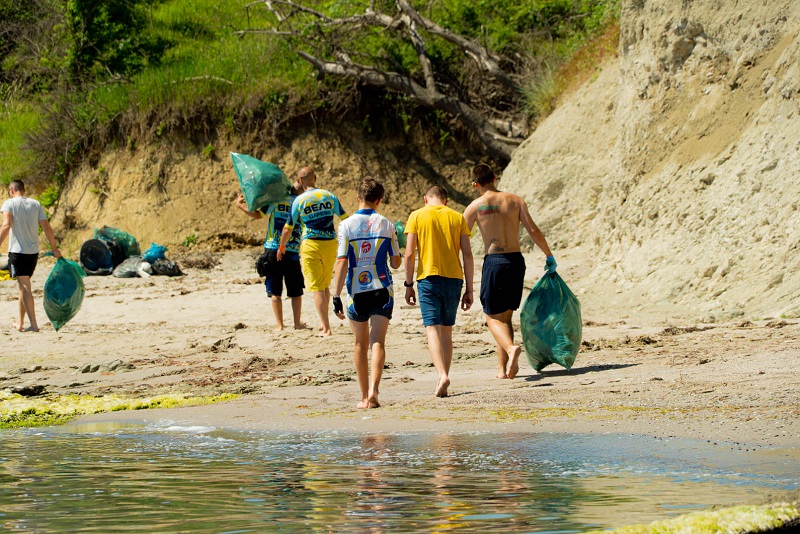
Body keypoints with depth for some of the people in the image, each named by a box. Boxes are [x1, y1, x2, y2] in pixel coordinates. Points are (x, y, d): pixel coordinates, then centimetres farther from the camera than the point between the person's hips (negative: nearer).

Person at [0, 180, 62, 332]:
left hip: (17, 250, -5)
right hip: (33, 251, 5)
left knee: (24, 285, -7)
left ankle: (33, 324, -16)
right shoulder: (36, 204, 9)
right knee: (24, 285, 18)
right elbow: (46, 227, 5)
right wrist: (55, 248, 10)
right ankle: (20, 323, 24)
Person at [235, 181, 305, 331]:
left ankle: (279, 324, 3)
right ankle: (297, 323, 14)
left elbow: (258, 214, -8)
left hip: (273, 250, -1)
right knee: (296, 290, 12)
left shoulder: (276, 199, -3)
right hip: (293, 252, 1)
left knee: (275, 291, 5)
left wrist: (240, 205, 4)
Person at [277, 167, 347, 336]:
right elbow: (344, 219, 7)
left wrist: (281, 247, 18)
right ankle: (323, 322, 30)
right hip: (330, 244, 4)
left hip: (311, 245, -4)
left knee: (317, 287, -2)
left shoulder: (299, 200, -4)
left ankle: (326, 328, -7)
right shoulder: (329, 196, 4)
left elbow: (288, 228, 3)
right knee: (326, 285, 20)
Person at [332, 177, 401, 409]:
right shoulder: (387, 225, 0)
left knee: (360, 343, 13)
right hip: (382, 291, 0)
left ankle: (364, 396, 17)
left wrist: (336, 296, -8)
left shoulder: (347, 225, -5)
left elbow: (342, 262, -10)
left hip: (356, 292, 0)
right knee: (378, 342, -4)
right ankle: (373, 389, -24)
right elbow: (396, 263, 6)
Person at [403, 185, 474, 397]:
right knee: (447, 331, 12)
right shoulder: (457, 218, 7)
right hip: (453, 278, 3)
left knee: (432, 329, -7)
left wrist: (409, 285, 3)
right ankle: (443, 383, 12)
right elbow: (467, 254, 3)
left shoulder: (417, 216, 2)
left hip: (428, 278, -3)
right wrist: (469, 289, 7)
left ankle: (442, 374, -27)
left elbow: (410, 254, -4)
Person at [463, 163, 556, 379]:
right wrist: (549, 256, 11)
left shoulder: (475, 206, -1)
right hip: (516, 260, 4)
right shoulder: (515, 200, 6)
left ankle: (511, 347, -25)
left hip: (494, 262, -4)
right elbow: (533, 231, 0)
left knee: (493, 317, 5)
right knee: (505, 315, 16)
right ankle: (502, 367, 13)